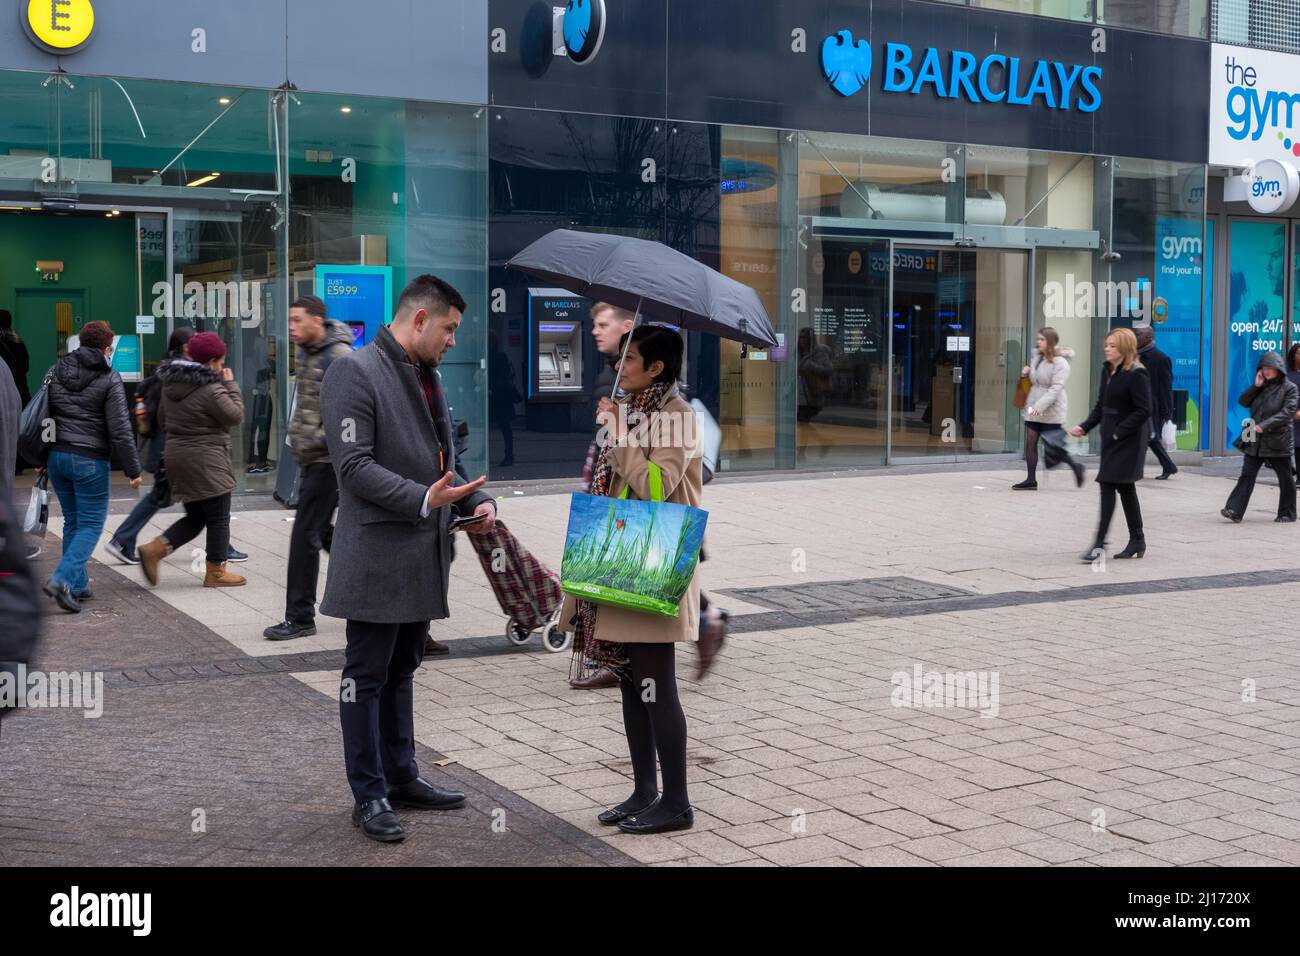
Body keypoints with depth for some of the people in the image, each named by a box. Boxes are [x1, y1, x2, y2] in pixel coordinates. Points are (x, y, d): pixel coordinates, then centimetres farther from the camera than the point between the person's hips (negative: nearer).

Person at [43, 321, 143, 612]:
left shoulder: (55, 372, 10)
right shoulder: (109, 379, -9)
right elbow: (120, 430, -11)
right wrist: (133, 469, -5)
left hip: (57, 456, 6)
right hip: (89, 460, -6)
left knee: (72, 521, 17)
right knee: (91, 524, 0)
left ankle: (78, 585, 19)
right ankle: (62, 579, -17)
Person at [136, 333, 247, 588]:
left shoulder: (171, 385, 10)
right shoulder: (211, 390, -18)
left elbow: (162, 420, 18)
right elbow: (236, 416, -12)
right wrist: (230, 385, -3)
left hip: (177, 456, 9)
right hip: (207, 462, -9)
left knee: (195, 517, 17)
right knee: (218, 518, 4)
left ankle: (155, 549, 2)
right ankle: (215, 572, 10)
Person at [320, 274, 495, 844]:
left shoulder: (426, 376, 16)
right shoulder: (355, 372, -11)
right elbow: (353, 465, -18)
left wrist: (477, 500, 4)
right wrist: (424, 499, -25)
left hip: (422, 555, 9)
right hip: (377, 555, -8)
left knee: (400, 674, 18)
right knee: (367, 677, 2)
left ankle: (401, 779, 28)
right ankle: (368, 796, 11)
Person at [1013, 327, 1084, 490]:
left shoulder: (1060, 363, -13)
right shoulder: (1037, 358, 11)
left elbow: (1056, 389, -21)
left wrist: (1040, 406, -29)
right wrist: (1027, 372, 6)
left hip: (1051, 411, -7)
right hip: (1034, 409, 7)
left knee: (1052, 447, -2)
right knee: (1030, 444, 2)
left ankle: (1075, 467, 21)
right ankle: (1031, 480, 6)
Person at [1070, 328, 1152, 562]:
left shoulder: (1136, 374, -15)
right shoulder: (1107, 370, 10)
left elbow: (1143, 411, -18)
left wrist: (1119, 432, -20)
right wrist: (1084, 427, 3)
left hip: (1128, 439, -9)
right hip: (1111, 438, 9)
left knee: (1108, 485, -12)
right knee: (1125, 488, 15)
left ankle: (1099, 544, -11)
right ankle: (1137, 541, 25)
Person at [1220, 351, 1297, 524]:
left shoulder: (1289, 388, -6)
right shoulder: (1261, 387, 12)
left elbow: (1287, 413, -16)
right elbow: (1243, 402, 6)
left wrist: (1264, 425, -25)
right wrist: (1256, 386, -6)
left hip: (1278, 441, -4)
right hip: (1255, 441, 4)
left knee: (1285, 479, 7)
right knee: (1247, 474, -5)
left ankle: (1287, 513, 20)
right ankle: (1235, 511, -12)